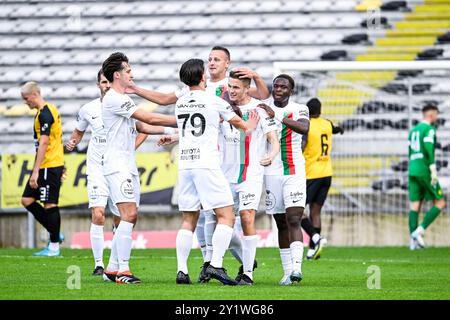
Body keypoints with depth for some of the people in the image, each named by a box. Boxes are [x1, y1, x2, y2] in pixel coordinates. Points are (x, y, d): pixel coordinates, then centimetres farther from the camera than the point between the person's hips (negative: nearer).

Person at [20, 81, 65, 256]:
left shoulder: (44, 114, -16)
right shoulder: (49, 110, 16)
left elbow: (43, 143, -21)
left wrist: (36, 171, -23)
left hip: (49, 166, -10)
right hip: (49, 165, 10)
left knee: (50, 205, -5)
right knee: (27, 200, 9)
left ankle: (54, 247, 1)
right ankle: (55, 234, 14)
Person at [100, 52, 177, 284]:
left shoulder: (123, 100, 20)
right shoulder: (114, 99, -14)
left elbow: (141, 126, 26)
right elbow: (150, 119, -16)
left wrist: (168, 130, 16)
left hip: (128, 166, 10)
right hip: (117, 166, -10)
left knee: (130, 217, 7)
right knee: (129, 214, -17)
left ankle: (113, 269, 11)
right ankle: (122, 269, -18)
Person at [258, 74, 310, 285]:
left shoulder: (299, 110, -2)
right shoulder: (263, 109, 6)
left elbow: (304, 128, -22)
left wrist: (277, 116, -30)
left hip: (294, 173, -3)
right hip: (272, 173, 3)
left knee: (293, 220, -15)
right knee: (281, 225, 6)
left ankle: (297, 267, -25)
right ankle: (288, 272, 8)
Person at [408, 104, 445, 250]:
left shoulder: (413, 130, 19)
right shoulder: (429, 129, -6)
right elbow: (428, 149, -19)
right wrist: (433, 169, -21)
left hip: (412, 172, 8)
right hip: (425, 171, -8)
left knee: (415, 205, 5)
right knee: (439, 203, 0)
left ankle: (413, 241, -2)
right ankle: (420, 231, -13)